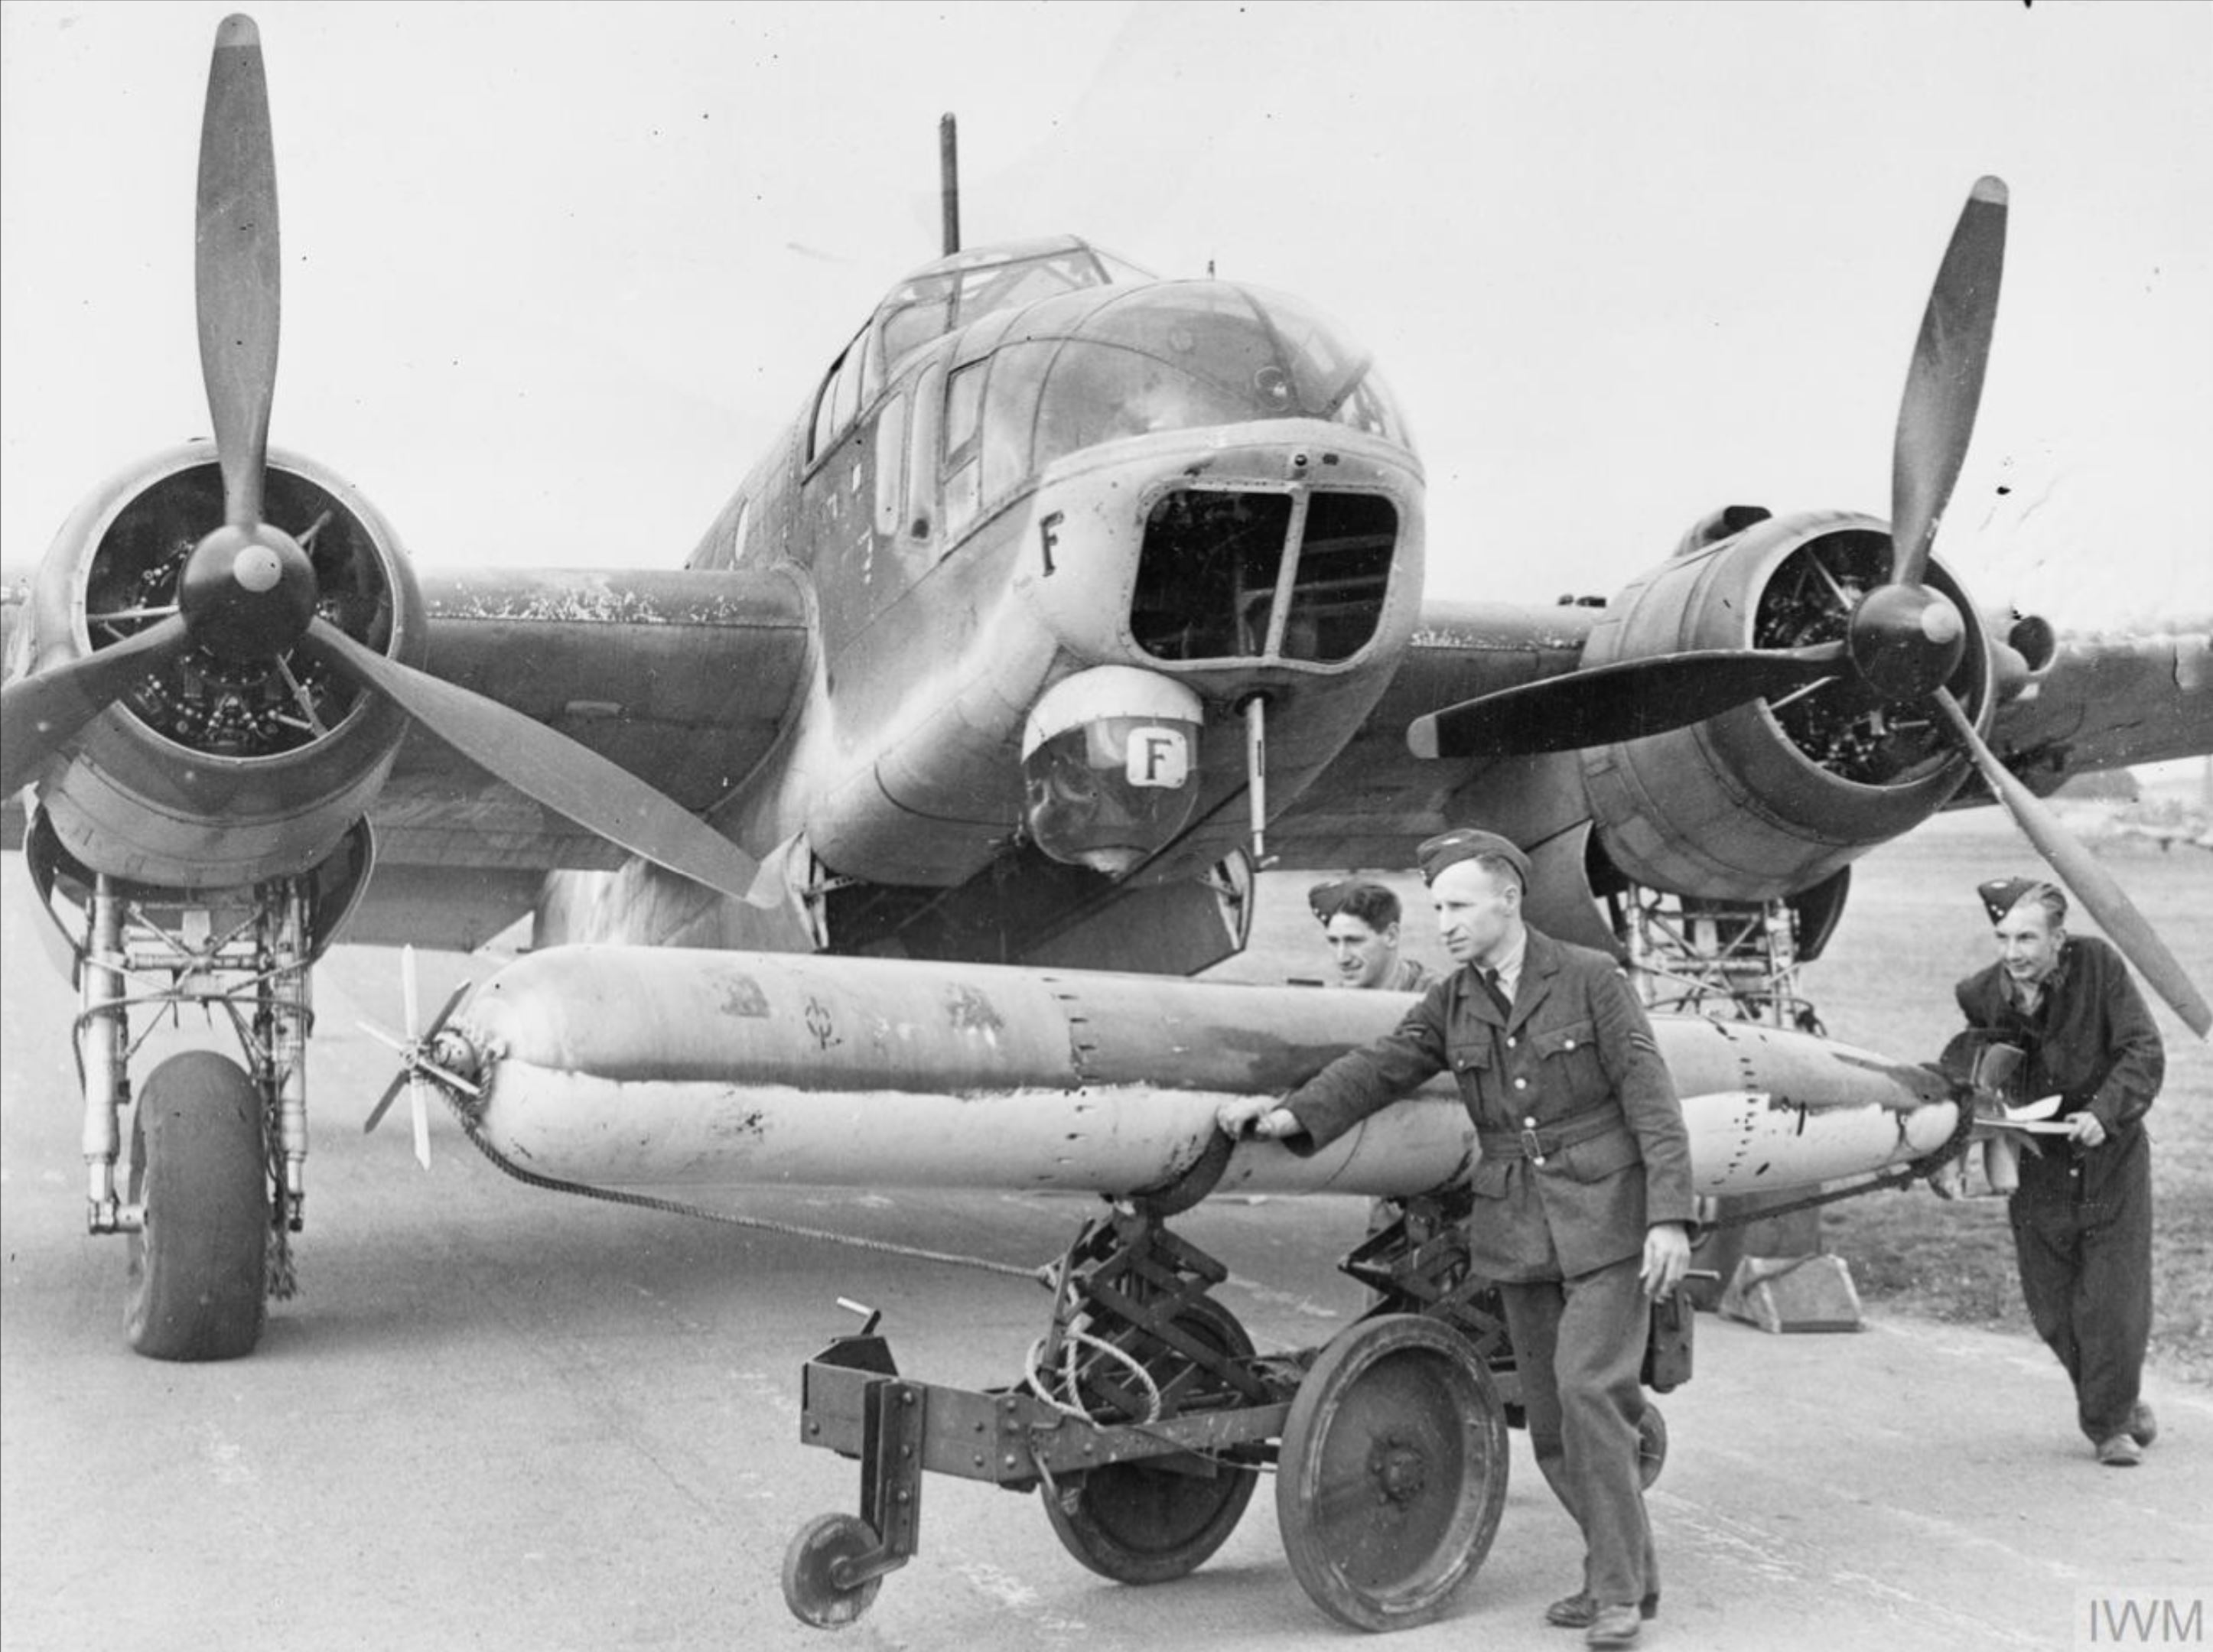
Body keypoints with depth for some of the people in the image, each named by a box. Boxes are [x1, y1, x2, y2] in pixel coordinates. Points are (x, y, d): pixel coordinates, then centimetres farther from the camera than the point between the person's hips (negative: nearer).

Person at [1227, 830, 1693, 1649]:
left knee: (1588, 1392, -16)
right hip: (1519, 1234, 5)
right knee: (1553, 1423, 7)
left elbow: (1651, 1102, -10)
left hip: (1605, 1222, -5)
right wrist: (1291, 1114, -21)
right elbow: (1377, 1068, -6)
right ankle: (1627, 1570, 24)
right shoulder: (1450, 1006, 6)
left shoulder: (1591, 979, -7)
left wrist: (1670, 1218, -18)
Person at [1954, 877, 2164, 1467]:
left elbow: (2143, 1052, -15)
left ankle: (2108, 1421, 20)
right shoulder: (1983, 994, -8)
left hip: (2110, 1159, -2)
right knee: (2054, 1313, 7)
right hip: (2038, 1169, 2)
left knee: (2115, 1304, -2)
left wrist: (2104, 1114, -27)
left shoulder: (2098, 964, -14)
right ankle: (2119, 1400, 33)